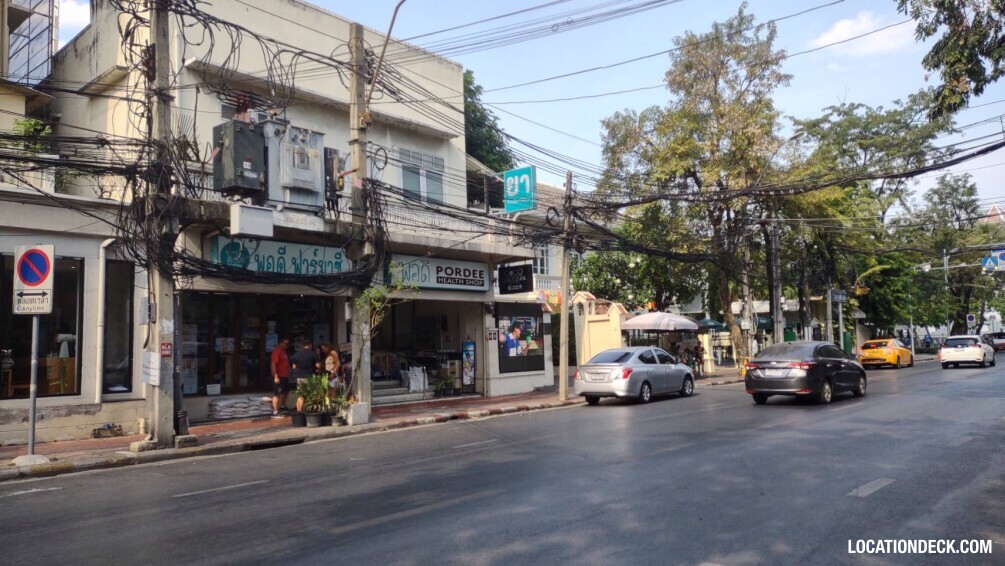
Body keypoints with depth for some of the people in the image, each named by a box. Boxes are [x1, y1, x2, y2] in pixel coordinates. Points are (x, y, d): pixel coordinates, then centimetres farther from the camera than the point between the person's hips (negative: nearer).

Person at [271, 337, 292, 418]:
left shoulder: (284, 352, 15)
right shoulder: (277, 351, -15)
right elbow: (273, 364, -22)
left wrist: (288, 374, 23)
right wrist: (276, 376, -27)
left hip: (285, 376, 10)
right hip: (278, 377, -10)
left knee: (286, 391, 22)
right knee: (277, 394, -9)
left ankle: (282, 405, 39)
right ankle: (275, 412, -8)